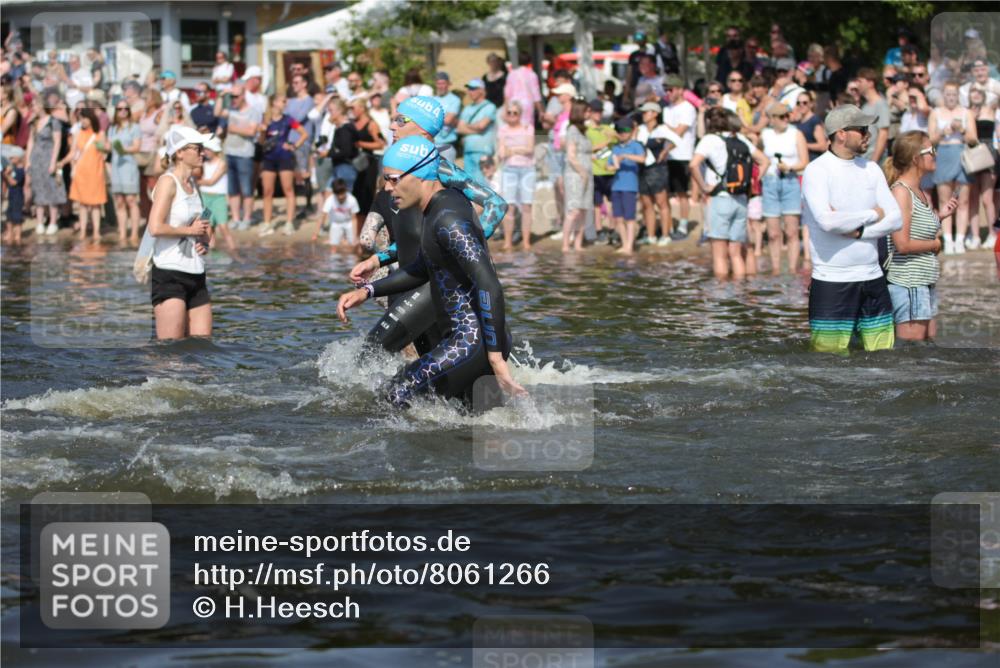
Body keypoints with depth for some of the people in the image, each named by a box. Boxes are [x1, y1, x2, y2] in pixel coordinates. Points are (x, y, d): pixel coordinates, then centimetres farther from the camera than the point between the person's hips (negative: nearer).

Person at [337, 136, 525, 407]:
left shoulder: (448, 220, -19)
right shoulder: (448, 201, 13)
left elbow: (490, 287, -27)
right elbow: (422, 270, 28)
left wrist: (496, 359, -28)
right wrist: (367, 291, 19)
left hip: (473, 342, -11)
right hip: (469, 339, 11)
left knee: (396, 397, -9)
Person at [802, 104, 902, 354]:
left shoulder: (870, 169, 11)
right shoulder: (817, 171, -8)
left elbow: (896, 219, 3)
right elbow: (827, 221, -22)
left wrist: (858, 230, -13)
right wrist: (872, 215, -8)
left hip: (872, 277, 6)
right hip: (832, 283, -6)